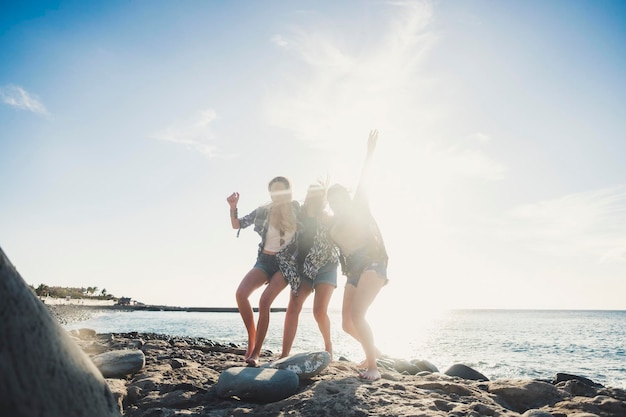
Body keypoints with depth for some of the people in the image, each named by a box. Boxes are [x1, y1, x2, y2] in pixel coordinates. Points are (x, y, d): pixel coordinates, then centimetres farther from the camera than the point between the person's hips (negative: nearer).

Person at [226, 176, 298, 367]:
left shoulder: (297, 210, -1)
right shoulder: (263, 211, 0)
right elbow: (237, 224, 4)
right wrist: (233, 207, -13)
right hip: (265, 261, 3)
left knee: (264, 301, -22)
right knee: (241, 293, -20)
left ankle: (255, 353, -15)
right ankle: (251, 337, -2)